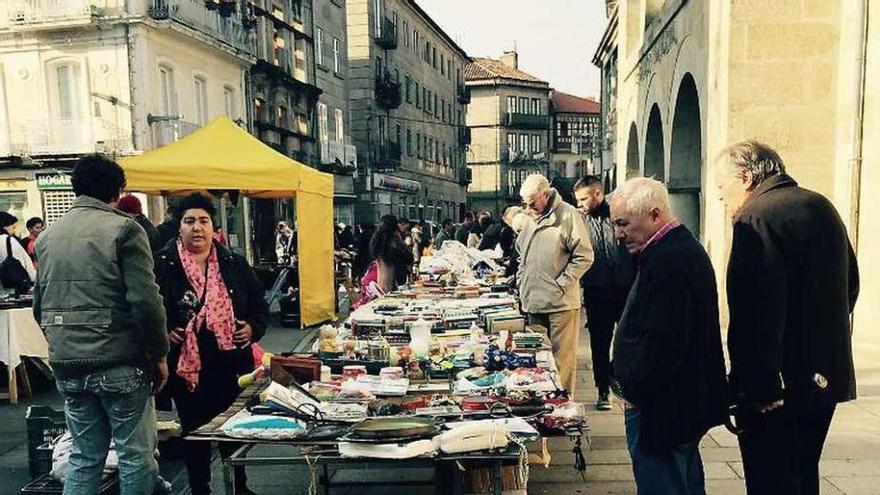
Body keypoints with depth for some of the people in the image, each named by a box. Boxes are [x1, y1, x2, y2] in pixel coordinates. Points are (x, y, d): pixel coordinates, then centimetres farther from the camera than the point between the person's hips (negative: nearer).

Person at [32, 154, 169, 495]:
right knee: (135, 453, 6)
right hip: (120, 364, -6)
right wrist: (159, 354, -6)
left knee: (84, 457, 16)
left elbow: (39, 307, 15)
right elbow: (145, 300, -17)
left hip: (67, 367, 6)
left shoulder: (47, 236, 10)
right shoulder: (122, 228, -10)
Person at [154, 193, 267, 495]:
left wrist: (253, 327, -5)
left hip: (232, 365, 3)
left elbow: (259, 303, 10)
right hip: (186, 365, -3)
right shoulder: (161, 264, -5)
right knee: (194, 432, 12)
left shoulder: (234, 263, 4)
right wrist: (164, 332, -16)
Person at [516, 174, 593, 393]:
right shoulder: (531, 219, 13)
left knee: (562, 357, 0)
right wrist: (522, 282, 14)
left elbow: (584, 256, -13)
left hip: (561, 303, -7)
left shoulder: (567, 215, -10)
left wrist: (561, 285, -14)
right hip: (533, 302, 7)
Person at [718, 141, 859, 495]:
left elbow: (757, 309, -25)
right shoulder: (822, 207, 11)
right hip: (826, 377, 9)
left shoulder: (756, 216, -18)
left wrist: (755, 385, -20)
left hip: (778, 386, -9)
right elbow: (849, 285, 19)